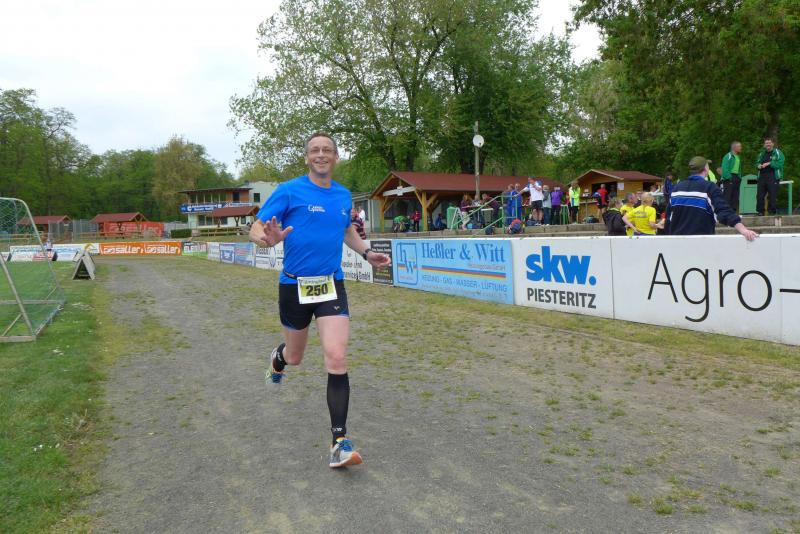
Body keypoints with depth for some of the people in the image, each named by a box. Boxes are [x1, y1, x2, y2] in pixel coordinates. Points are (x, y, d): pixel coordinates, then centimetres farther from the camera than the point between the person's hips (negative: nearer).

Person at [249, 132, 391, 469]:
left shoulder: (343, 195, 8)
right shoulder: (289, 191, -7)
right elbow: (256, 229, -9)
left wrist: (367, 253, 12)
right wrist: (269, 238, -32)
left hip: (331, 284, 2)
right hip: (294, 285, -2)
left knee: (337, 358, -14)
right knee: (294, 357, 16)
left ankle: (339, 441, -8)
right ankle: (279, 359, 57)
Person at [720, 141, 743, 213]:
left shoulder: (738, 157, 18)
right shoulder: (728, 156, -9)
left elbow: (739, 169, 23)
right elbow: (725, 169, -16)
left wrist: (739, 178, 12)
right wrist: (729, 178, -20)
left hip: (736, 179, 9)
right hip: (729, 179, -9)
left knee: (735, 197, 9)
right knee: (727, 196, -11)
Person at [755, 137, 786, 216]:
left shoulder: (778, 153, 0)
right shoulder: (761, 154, 19)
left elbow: (780, 163, -12)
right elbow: (757, 162, 25)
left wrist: (769, 163, -17)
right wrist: (758, 165, 2)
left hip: (773, 177, -5)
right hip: (762, 176, 5)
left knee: (773, 195, -5)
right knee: (759, 195, 3)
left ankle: (773, 211, 2)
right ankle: (760, 211, 11)